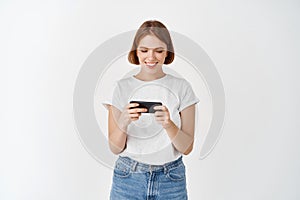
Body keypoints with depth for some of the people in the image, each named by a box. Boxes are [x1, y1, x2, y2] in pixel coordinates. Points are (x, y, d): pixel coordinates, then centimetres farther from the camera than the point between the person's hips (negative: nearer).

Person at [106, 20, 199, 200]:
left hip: (171, 180, 0)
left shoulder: (182, 87, -5)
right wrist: (124, 122, -23)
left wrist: (169, 124, -24)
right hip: (128, 178, 1)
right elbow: (115, 148, -4)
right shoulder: (122, 87, -4)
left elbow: (187, 148, -6)